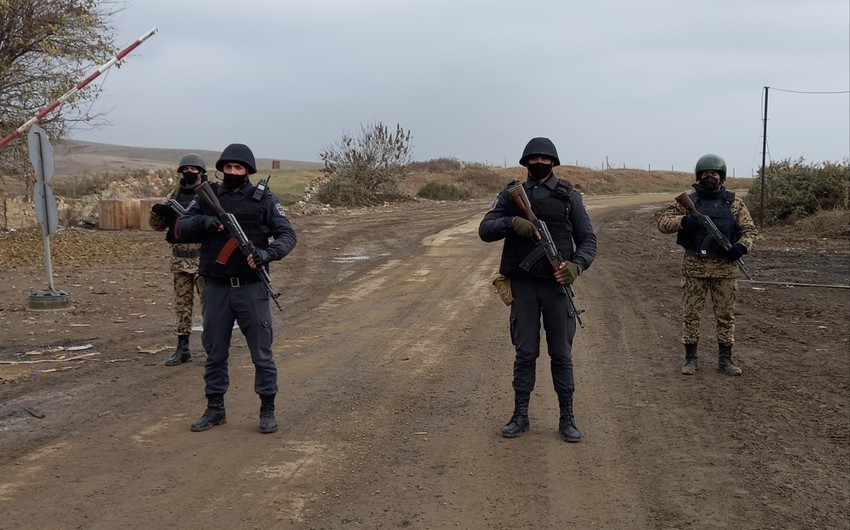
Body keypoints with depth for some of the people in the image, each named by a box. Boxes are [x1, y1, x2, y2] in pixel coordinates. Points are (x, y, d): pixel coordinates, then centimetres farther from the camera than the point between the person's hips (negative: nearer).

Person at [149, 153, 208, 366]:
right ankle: (182, 348, 18)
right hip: (179, 259, 5)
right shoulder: (174, 195, 11)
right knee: (182, 305, 9)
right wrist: (157, 211, -10)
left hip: (203, 259, -5)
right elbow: (157, 224, 12)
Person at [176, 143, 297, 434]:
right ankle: (215, 409, 26)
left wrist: (267, 252, -24)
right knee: (214, 351, 12)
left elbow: (287, 235, -5)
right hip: (216, 289, 3)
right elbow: (181, 228, 4)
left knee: (261, 352, 3)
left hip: (251, 288, -3)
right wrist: (204, 221, -16)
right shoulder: (207, 197, 6)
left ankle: (267, 409, 16)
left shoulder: (264, 199, -1)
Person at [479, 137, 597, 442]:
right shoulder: (511, 195, 6)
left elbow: (587, 239, 3)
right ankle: (520, 416, 19)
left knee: (562, 354, 5)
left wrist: (576, 265, -16)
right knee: (525, 353, 7)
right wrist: (512, 222, -21)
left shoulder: (569, 196, 4)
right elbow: (485, 230, -2)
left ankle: (567, 418, 16)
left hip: (557, 285, 0)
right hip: (522, 285, 1)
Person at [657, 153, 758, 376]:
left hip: (725, 268, 1)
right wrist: (683, 221, -20)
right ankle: (690, 358, 15)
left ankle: (725, 358, 20)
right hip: (694, 266, -1)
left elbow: (750, 230, 4)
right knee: (691, 314, 4)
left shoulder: (734, 204, 6)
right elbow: (663, 222, -1)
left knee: (725, 315, 8)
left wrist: (742, 246, -17)